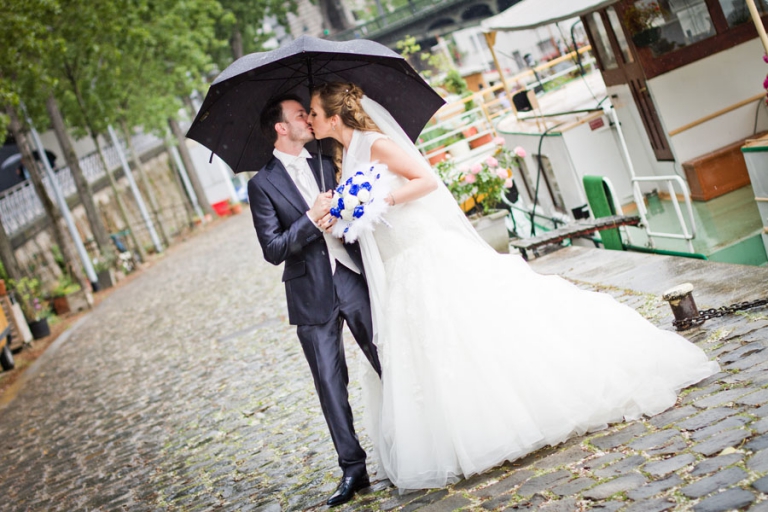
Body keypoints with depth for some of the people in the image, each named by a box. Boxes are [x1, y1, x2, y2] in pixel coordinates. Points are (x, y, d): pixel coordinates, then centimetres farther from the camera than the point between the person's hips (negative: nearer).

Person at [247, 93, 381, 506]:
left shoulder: (327, 164, 10)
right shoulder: (263, 183, -2)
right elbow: (273, 249, -9)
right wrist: (312, 217, -18)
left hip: (354, 278, 3)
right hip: (312, 295, -2)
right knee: (330, 383, 4)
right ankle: (352, 468, 14)